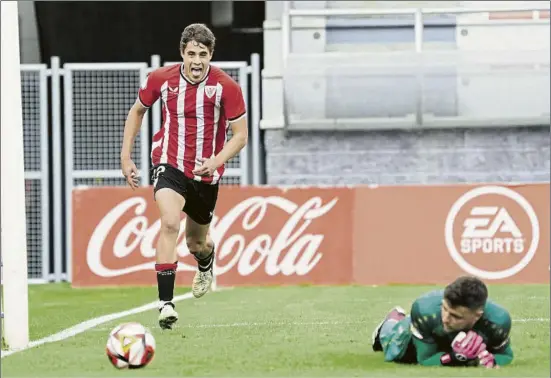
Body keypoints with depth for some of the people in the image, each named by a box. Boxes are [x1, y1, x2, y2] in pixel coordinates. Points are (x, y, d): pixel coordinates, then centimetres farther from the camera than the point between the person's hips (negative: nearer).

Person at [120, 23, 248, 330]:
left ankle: (206, 267, 56)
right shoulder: (161, 80, -9)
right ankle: (166, 304, -28)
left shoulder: (226, 87, -14)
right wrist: (126, 156, 8)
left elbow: (240, 135, -8)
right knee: (170, 223, -27)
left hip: (206, 172, 1)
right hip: (169, 164, -1)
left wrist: (217, 160, -26)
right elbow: (138, 111, 11)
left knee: (197, 242, 15)